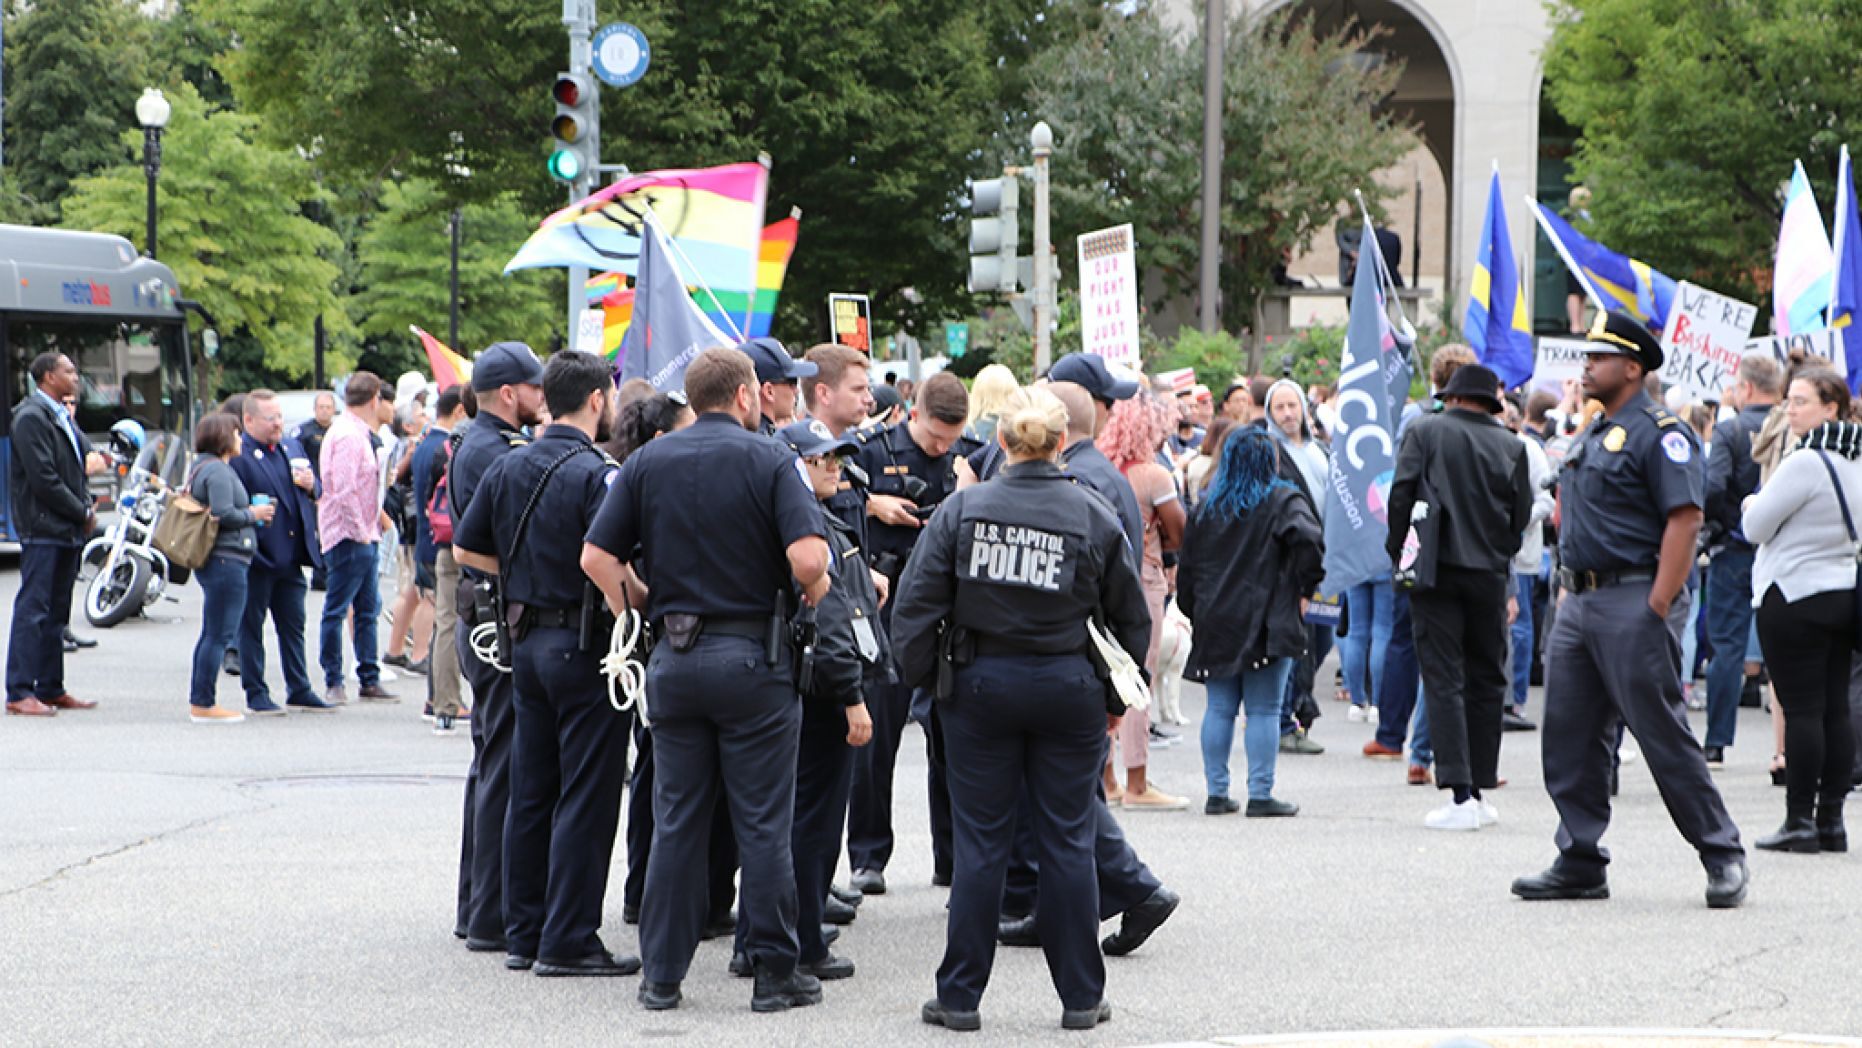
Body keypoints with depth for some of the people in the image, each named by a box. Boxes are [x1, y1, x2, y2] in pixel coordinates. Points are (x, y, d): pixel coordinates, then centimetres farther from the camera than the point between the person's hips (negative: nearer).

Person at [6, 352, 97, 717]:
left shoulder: (63, 417, 17)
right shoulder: (30, 417, -13)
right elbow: (43, 478, -18)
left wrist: (87, 506, 4)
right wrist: (82, 513, -12)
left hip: (67, 531, 9)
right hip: (42, 530, -9)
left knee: (56, 614, 13)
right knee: (32, 610, -8)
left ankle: (51, 689, 19)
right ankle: (19, 694, -8)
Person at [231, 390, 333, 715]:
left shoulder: (292, 447, 14)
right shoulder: (236, 454, -11)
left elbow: (316, 493, 19)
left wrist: (311, 486, -1)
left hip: (290, 557, 7)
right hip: (258, 557, -7)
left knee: (293, 625, 13)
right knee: (251, 626, 3)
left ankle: (299, 691, 20)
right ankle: (256, 695, 9)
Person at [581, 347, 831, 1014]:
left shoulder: (648, 462, 5)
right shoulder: (767, 461, -6)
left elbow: (596, 556, 0)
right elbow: (809, 556, -19)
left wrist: (642, 612, 11)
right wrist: (812, 596, 1)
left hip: (673, 658, 4)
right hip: (753, 655, -4)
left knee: (675, 821, 10)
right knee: (763, 823, 2)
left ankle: (661, 973, 12)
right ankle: (773, 972, 6)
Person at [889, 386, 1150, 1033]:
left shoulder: (962, 509, -5)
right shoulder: (1094, 518, -3)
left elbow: (916, 603, -5)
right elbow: (1131, 616, 6)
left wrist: (921, 676, 7)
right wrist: (1119, 698, 17)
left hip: (981, 684, 0)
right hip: (1068, 688, 0)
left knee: (980, 841, 6)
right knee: (1067, 840, 7)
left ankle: (960, 997, 10)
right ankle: (1081, 998, 12)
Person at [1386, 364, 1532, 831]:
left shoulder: (1424, 432, 1)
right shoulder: (1511, 446, 7)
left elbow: (1401, 495, -5)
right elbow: (1522, 516, 8)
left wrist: (1399, 555, 5)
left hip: (1435, 569, -2)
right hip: (1489, 574, 2)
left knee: (1443, 680, -3)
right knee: (1486, 681, 12)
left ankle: (1460, 795, -12)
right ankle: (1481, 789, 13)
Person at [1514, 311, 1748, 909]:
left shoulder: (1658, 434, -10)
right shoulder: (1592, 435, 18)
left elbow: (1685, 521, -18)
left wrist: (1656, 609, -22)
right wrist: (1567, 588, 17)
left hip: (1631, 603, -9)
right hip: (1578, 606, 9)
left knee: (1664, 735, -6)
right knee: (1568, 738, 7)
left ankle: (1723, 858, 3)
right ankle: (1580, 864, 13)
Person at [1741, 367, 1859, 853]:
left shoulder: (1806, 463, -17)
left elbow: (1756, 526, -12)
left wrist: (1754, 504, 9)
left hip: (1794, 596, -8)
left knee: (1801, 710, -6)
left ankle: (1800, 821, -5)